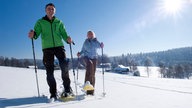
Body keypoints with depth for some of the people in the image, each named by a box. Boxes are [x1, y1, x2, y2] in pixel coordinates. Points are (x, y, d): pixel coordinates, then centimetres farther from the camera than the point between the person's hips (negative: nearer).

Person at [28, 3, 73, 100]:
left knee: (64, 67, -17)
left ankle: (67, 89, -3)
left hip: (59, 46, 0)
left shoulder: (59, 22, 16)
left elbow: (63, 34, 7)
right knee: (49, 71, -2)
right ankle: (53, 93, 7)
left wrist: (68, 39, -15)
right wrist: (33, 35, -25)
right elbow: (36, 32, -1)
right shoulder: (40, 22, 12)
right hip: (47, 48, 0)